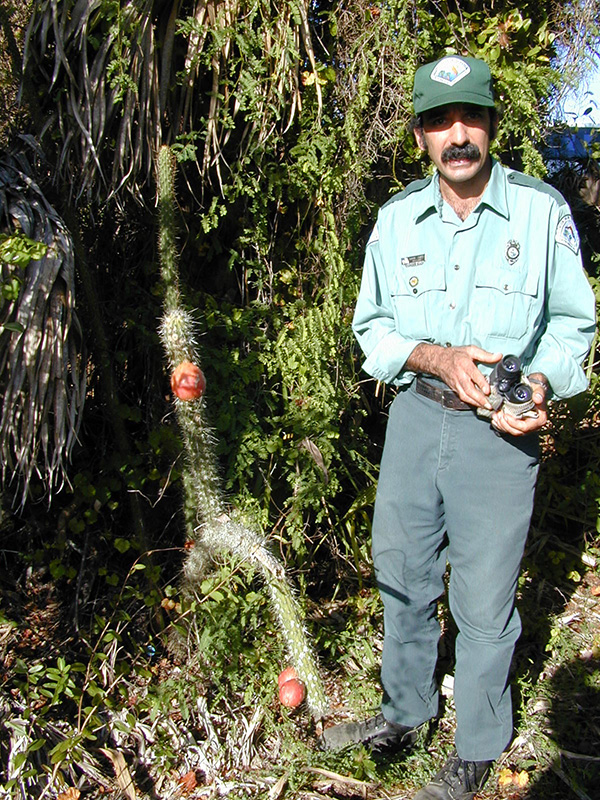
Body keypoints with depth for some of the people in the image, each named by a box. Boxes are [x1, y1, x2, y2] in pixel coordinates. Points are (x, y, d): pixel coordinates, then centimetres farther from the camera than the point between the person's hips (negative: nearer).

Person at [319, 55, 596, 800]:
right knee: (402, 576, 17)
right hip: (414, 414, 4)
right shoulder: (397, 218, 2)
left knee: (483, 599, 7)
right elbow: (371, 324, 5)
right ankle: (403, 714, 42)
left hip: (499, 430, -3)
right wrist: (435, 357, -14)